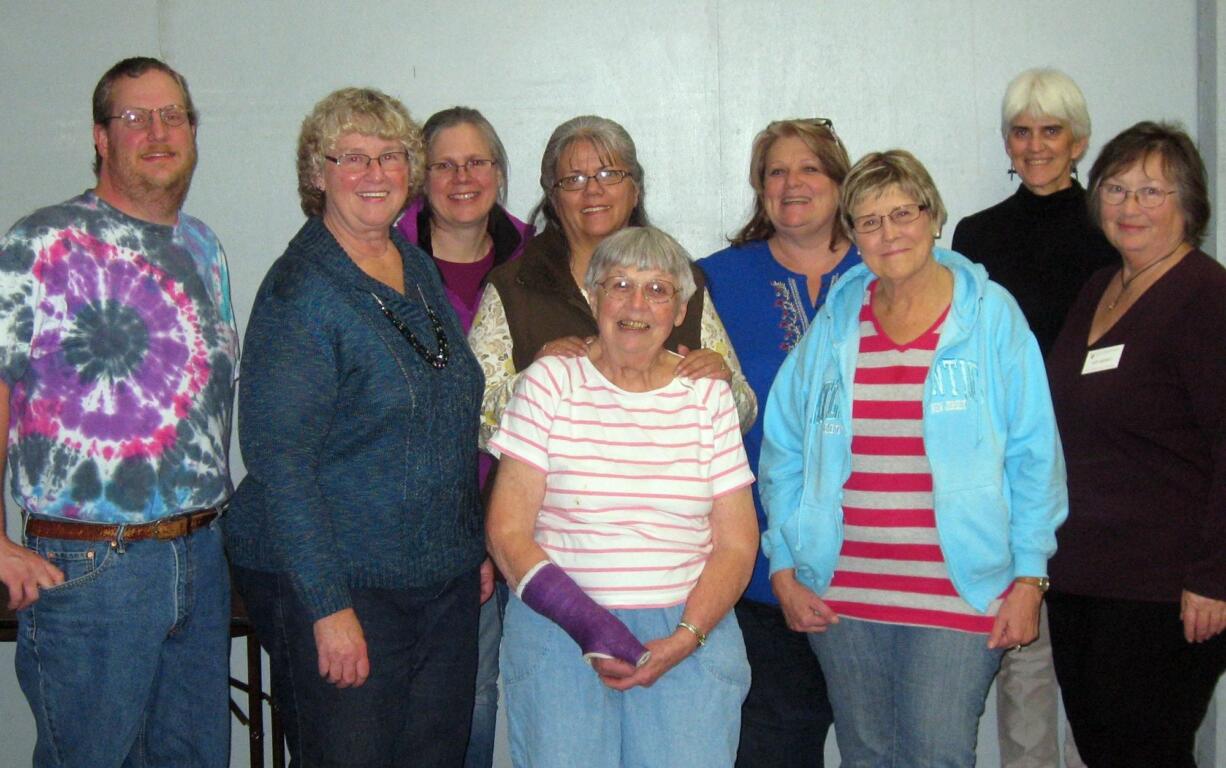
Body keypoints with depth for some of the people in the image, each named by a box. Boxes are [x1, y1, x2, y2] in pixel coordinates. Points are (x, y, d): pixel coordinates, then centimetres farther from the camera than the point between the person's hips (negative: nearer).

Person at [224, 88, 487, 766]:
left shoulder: (420, 268, 10)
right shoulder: (301, 290, -13)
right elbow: (278, 458, -18)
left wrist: (477, 547, 16)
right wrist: (328, 606, -21)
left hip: (445, 583, 7)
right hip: (340, 584, -7)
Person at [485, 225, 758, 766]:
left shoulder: (708, 395, 8)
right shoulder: (549, 382, 2)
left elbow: (737, 543, 6)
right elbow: (507, 531, -3)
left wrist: (684, 638, -10)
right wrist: (590, 629, -13)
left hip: (693, 627, 2)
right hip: (558, 628, -1)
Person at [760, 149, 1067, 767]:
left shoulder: (991, 314, 0)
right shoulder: (834, 323, 7)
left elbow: (1033, 455, -1)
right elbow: (783, 453, 9)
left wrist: (1029, 576, -5)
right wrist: (783, 567, 3)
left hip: (959, 595, -3)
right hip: (842, 595, 3)